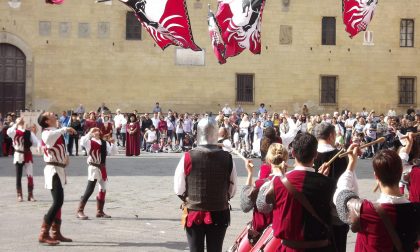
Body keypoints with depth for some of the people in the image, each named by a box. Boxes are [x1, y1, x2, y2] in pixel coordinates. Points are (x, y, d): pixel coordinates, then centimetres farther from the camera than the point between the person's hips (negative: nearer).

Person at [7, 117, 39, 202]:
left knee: (30, 176, -1)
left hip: (28, 156, 2)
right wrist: (16, 124, -23)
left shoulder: (29, 133, 6)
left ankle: (30, 195, 7)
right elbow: (9, 132, -24)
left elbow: (36, 143, -1)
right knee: (19, 176, 5)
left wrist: (29, 143, -21)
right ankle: (19, 195, 12)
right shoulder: (15, 132, 0)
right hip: (19, 156, -2)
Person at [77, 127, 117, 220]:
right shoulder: (90, 142, -8)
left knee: (103, 190, 13)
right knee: (89, 190, -12)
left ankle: (100, 211, 26)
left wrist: (112, 143, -6)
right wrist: (90, 132, -27)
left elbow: (113, 152, 8)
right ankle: (80, 211, -7)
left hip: (102, 168, 7)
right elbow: (83, 142, -30)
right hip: (94, 168, -7)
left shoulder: (104, 143, 10)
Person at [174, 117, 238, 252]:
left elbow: (179, 189, -5)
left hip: (194, 214, -1)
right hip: (219, 214, 1)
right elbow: (232, 189, 1)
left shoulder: (188, 157, -13)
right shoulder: (227, 158, -8)